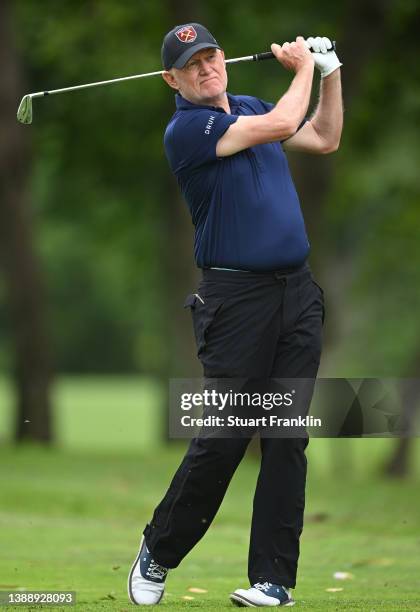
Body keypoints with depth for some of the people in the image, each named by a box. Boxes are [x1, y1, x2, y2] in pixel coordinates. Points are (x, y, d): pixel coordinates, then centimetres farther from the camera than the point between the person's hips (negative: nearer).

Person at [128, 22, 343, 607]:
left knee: (288, 439, 1)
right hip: (237, 296, -6)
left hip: (298, 292, 6)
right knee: (222, 439, -6)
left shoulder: (249, 107, 15)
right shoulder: (186, 129, -9)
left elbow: (324, 139, 26)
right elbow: (280, 125, -17)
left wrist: (330, 72, 14)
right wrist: (303, 67, 0)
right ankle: (158, 554, 14)